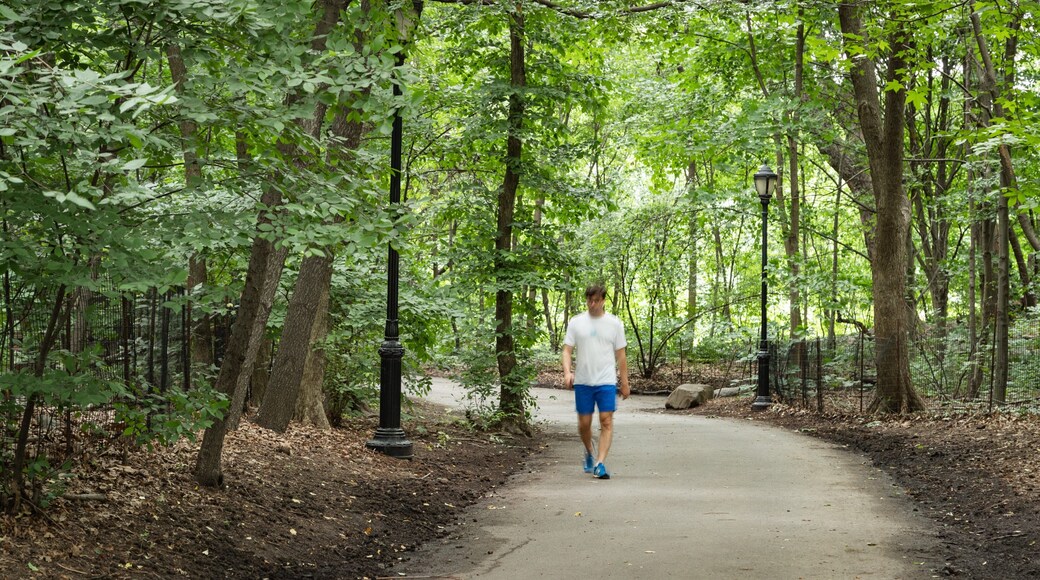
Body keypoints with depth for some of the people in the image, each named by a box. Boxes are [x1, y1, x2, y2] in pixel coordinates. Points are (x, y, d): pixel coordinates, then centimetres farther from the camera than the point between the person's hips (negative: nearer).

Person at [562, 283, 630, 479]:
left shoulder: (615, 323, 4)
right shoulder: (576, 322, 4)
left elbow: (621, 355, 8)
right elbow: (567, 351, 3)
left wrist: (625, 382, 7)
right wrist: (567, 372, -14)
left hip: (606, 382, -1)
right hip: (582, 381, 1)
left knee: (606, 422, -10)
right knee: (584, 424, 8)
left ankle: (600, 463, -11)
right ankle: (590, 453, 34)